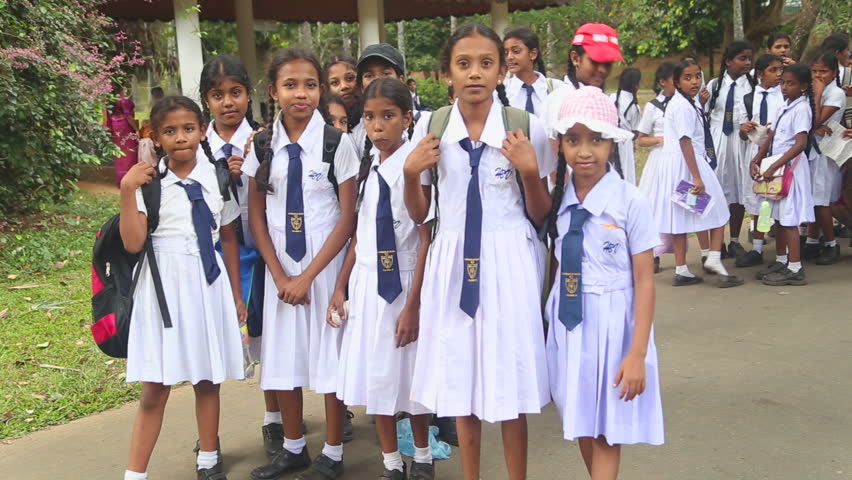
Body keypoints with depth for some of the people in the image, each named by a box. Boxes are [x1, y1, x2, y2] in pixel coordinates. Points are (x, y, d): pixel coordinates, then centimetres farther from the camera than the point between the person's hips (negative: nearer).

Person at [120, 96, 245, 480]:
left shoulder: (217, 178, 2)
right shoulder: (148, 182, -5)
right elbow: (133, 243, -12)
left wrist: (235, 293, 12)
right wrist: (128, 190, -18)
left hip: (208, 283, 3)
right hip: (163, 285, -2)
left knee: (208, 380, 14)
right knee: (155, 389, 0)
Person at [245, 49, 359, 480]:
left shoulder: (336, 142, -9)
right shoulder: (262, 145, 1)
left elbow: (347, 218, -9)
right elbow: (256, 216, 5)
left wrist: (308, 275, -13)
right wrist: (279, 275, -5)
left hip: (325, 264, -3)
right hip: (280, 266, 4)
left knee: (329, 355, 3)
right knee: (283, 356, 11)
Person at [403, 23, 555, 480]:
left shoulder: (526, 128, -5)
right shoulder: (431, 129, 0)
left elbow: (540, 215, 1)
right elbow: (418, 214, 7)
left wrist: (529, 171, -15)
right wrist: (411, 172, -9)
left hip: (508, 263, -2)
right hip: (452, 263, 2)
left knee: (510, 381, 6)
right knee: (459, 380, 13)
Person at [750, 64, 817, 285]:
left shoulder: (801, 108, -13)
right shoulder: (785, 107, 13)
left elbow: (800, 144, -23)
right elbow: (772, 137, 14)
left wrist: (774, 167, -26)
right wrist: (756, 160, 0)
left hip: (791, 166, -9)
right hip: (776, 167, 9)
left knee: (789, 219, -7)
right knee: (779, 217, 15)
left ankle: (795, 269, -3)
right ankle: (781, 261, 25)